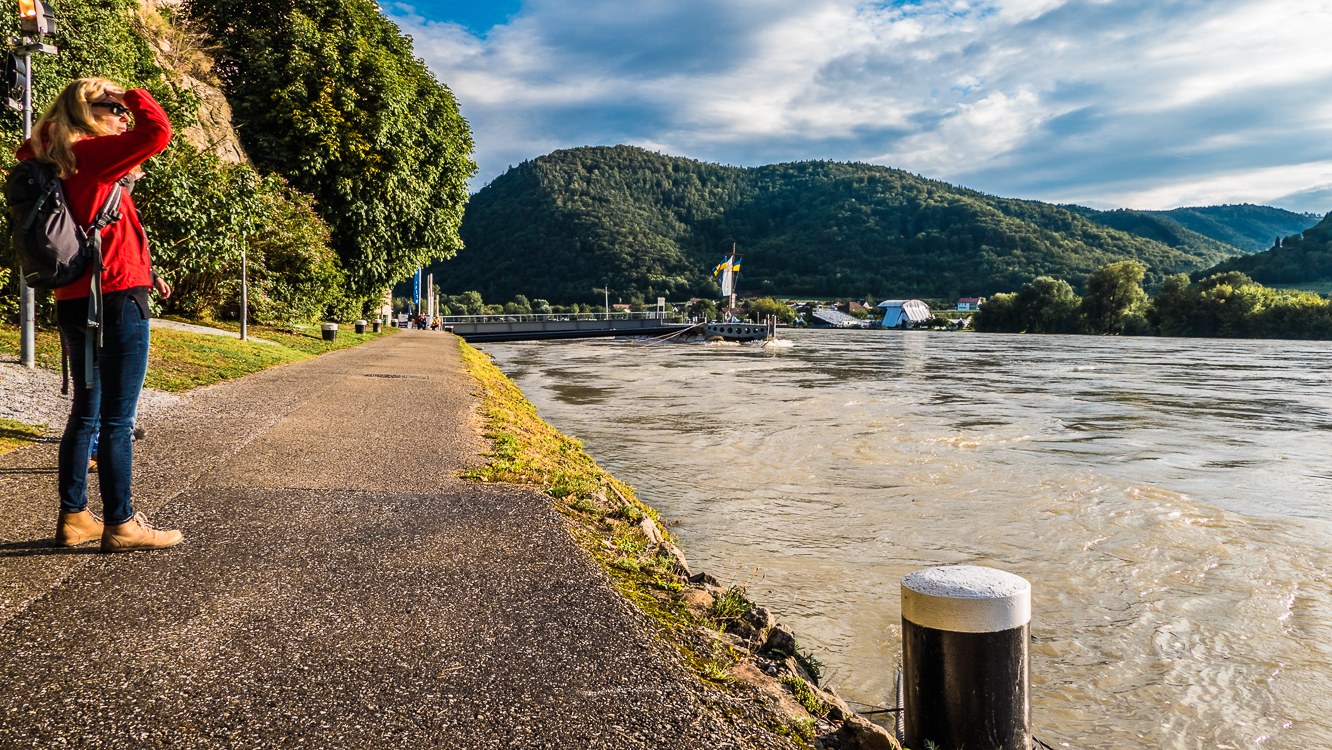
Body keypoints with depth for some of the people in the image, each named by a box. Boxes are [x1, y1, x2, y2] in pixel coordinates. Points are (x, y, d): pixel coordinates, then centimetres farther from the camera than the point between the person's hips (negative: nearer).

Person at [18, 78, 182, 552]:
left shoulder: (58, 163, 15)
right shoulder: (90, 154, -11)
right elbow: (158, 132, -22)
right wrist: (132, 96, -4)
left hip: (76, 303, 9)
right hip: (118, 299, -9)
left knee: (86, 413, 15)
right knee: (118, 418, -3)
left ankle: (73, 517, 22)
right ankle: (120, 524, 3)